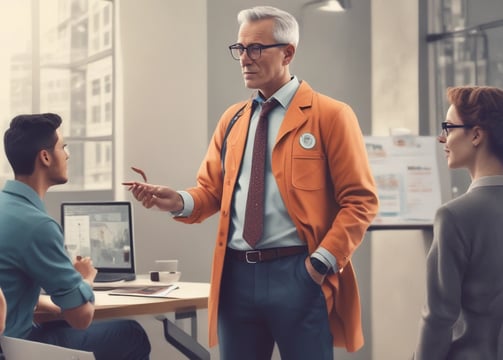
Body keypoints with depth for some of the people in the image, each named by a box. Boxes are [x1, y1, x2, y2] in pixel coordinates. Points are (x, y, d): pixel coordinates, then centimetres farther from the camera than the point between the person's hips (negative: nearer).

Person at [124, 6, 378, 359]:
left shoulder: (331, 115, -2)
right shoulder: (232, 118, 15)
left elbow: (360, 200, -5)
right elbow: (213, 190, 16)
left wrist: (324, 261, -13)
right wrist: (179, 201, -5)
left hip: (299, 274, -5)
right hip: (237, 276, 5)